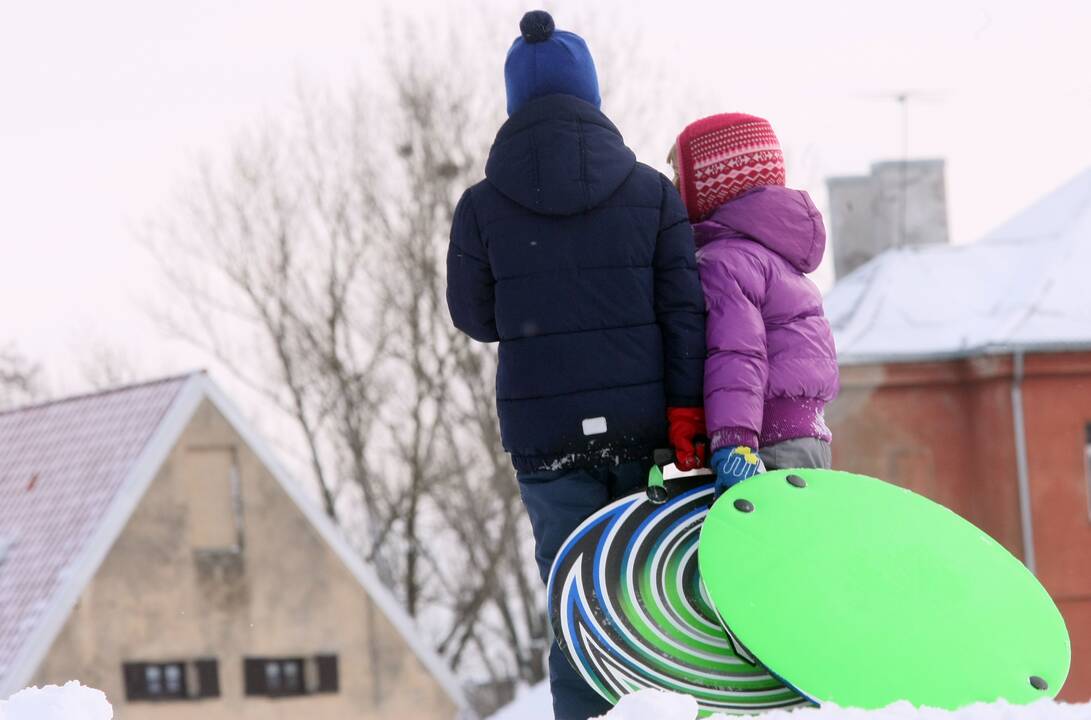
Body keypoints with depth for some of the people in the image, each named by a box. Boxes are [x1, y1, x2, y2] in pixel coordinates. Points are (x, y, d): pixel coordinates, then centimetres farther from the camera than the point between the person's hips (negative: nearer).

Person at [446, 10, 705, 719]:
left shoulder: (482, 207, -2)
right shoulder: (652, 191, 0)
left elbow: (475, 317, 9)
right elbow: (684, 313, -3)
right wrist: (688, 420, -3)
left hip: (546, 434, -1)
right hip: (645, 424, 1)